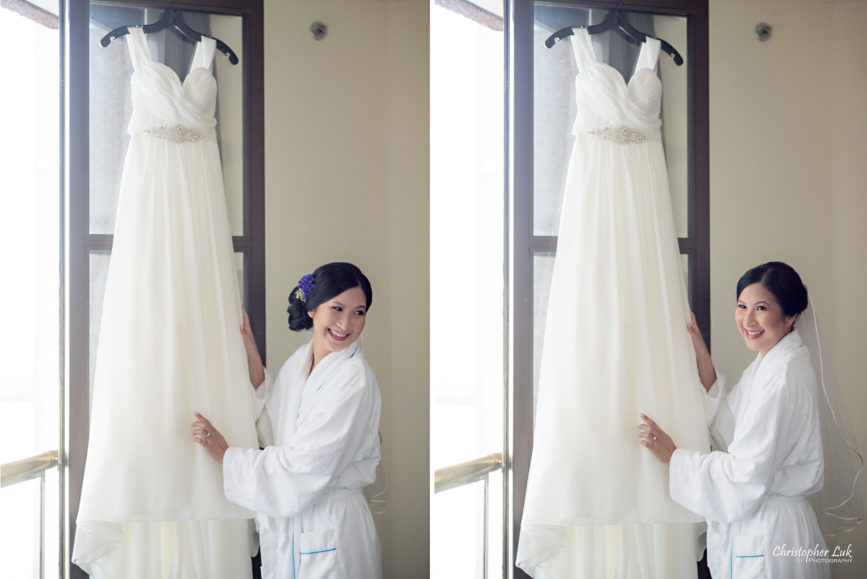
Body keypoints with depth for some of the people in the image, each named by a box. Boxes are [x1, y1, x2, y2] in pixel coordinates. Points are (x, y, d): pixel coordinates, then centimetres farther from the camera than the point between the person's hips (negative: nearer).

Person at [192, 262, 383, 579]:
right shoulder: (299, 360, 6)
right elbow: (274, 431, 6)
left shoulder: (356, 382, -18)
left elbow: (305, 467, -20)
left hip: (329, 537, -7)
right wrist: (252, 359, 1)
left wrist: (227, 456, -12)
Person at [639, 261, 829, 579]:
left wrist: (673, 457, -16)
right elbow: (729, 429, 7)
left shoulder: (786, 377, -21)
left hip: (769, 536, -9)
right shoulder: (766, 364, 9)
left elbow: (748, 474, -22)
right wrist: (701, 355, 4)